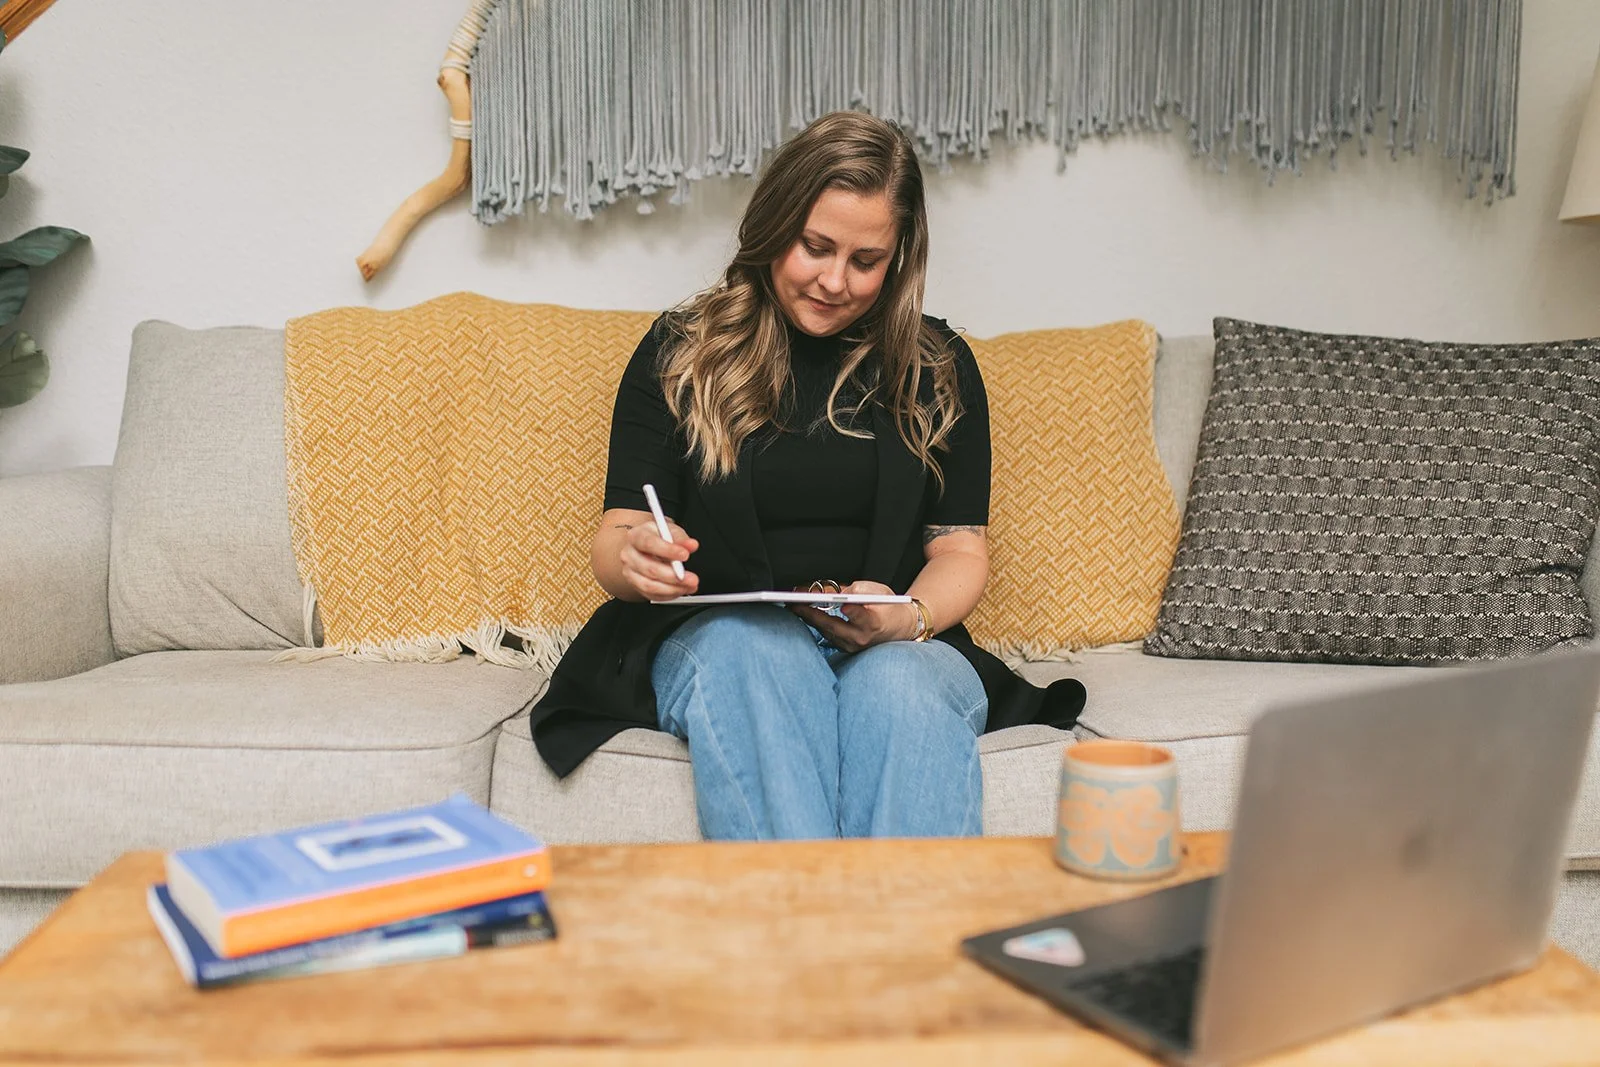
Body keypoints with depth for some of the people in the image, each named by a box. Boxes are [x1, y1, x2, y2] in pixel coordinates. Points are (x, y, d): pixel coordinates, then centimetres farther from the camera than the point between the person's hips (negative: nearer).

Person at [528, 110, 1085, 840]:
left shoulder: (938, 368, 12)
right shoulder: (679, 354, 9)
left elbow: (960, 548, 8)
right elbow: (614, 539, 5)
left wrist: (907, 618, -16)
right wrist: (633, 557, -21)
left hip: (895, 651, 1)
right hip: (714, 642, 0)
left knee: (899, 682, -35)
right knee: (758, 646, -36)